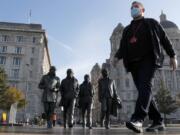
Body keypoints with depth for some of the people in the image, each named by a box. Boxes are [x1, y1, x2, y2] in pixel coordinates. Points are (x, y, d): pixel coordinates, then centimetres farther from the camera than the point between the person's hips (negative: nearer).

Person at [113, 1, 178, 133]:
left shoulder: (151, 23, 16)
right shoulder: (127, 29, 26)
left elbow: (164, 39, 11)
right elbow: (122, 46, 16)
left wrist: (172, 56, 3)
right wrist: (117, 56, -4)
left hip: (148, 59, -5)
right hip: (133, 63, 5)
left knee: (145, 86, -24)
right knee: (144, 91, -1)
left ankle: (138, 119, -37)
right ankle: (158, 121, 6)